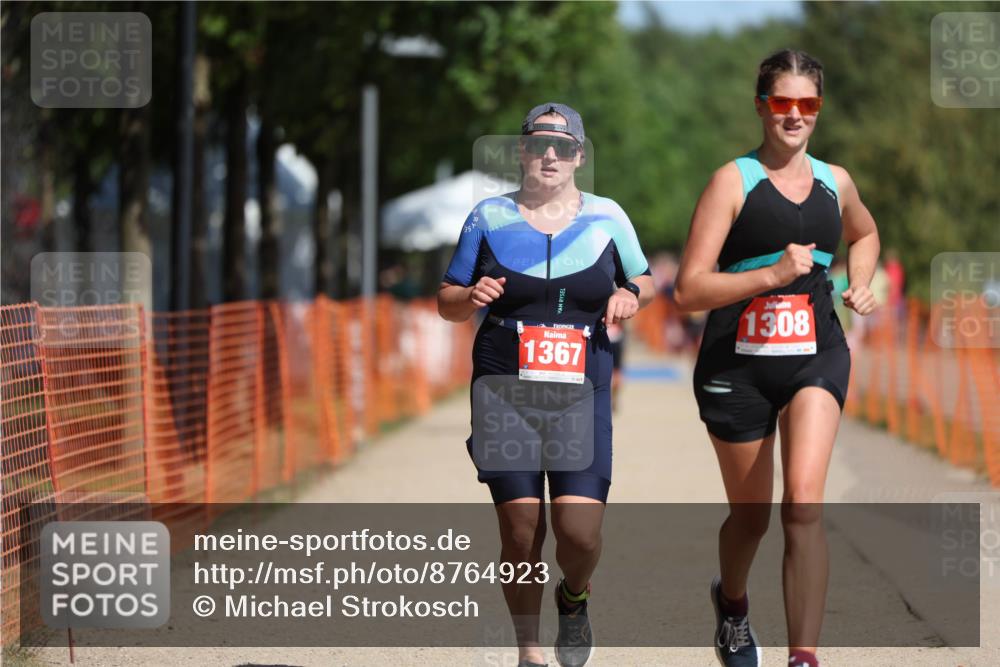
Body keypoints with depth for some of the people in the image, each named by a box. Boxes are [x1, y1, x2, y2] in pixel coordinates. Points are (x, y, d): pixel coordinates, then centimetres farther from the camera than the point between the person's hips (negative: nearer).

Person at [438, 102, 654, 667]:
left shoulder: (606, 218, 6)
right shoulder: (490, 217, 5)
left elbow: (645, 282, 20)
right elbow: (447, 302, 12)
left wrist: (631, 294, -3)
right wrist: (472, 297, -11)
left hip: (581, 393, 0)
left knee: (580, 532, -12)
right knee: (521, 531, -4)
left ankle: (574, 597, 22)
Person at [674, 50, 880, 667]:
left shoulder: (835, 182, 8)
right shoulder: (734, 181, -6)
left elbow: (865, 233, 33)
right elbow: (689, 291, -12)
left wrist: (859, 286, 13)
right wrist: (772, 274, -22)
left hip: (816, 356, 2)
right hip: (738, 363, -2)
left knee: (804, 504, -20)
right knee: (751, 516, 13)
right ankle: (732, 601, 47)